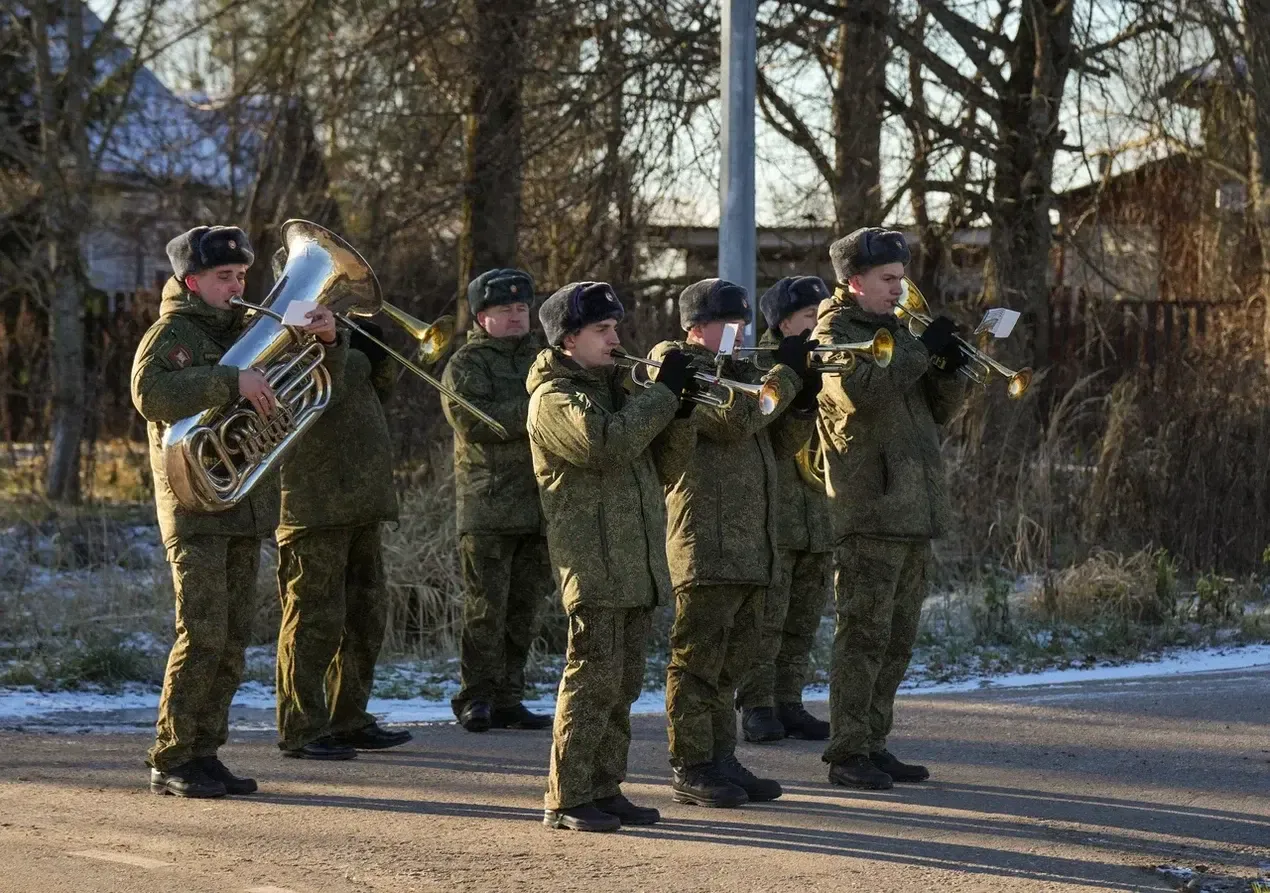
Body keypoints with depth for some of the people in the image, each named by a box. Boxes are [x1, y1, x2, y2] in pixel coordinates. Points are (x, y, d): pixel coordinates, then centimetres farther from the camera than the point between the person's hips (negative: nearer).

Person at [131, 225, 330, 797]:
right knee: (202, 637, -12)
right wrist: (231, 383, -31)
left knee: (233, 641, 6)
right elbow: (150, 392, -24)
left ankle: (203, 754, 12)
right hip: (195, 507, -7)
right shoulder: (171, 334, -4)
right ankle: (170, 762, -8)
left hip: (246, 511, 7)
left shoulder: (244, 332, 18)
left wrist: (323, 340, -2)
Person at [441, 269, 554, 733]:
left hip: (540, 501, 6)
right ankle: (475, 698, 1)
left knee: (525, 608, 7)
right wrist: (534, 410, -19)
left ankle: (508, 698, 13)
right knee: (487, 607, -6)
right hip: (489, 503, -6)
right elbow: (473, 421, -16)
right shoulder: (466, 364, 0)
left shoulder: (543, 358, 19)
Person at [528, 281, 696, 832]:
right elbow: (607, 443, -24)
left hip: (635, 563, 9)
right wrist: (664, 393, -16)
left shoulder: (609, 385, 22)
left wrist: (676, 391, 5)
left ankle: (604, 791, 16)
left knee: (623, 684, 10)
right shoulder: (554, 397, -8)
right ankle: (566, 799, -7)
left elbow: (642, 444, 22)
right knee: (593, 680, -10)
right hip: (593, 563, -9)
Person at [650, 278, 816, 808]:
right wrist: (785, 373, -13)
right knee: (698, 660, -5)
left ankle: (721, 760, 18)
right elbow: (735, 420, -22)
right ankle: (691, 769, -2)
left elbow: (781, 443, 19)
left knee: (731, 662, 13)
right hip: (706, 545, -9)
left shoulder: (737, 372, 22)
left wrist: (804, 398, 2)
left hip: (750, 549, 9)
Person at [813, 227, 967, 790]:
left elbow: (939, 411, 19)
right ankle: (847, 753, -7)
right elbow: (861, 389, -24)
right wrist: (923, 349, -19)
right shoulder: (834, 332, -3)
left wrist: (950, 370, -1)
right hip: (868, 510, -8)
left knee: (897, 640, 10)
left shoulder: (896, 330, 21)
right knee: (863, 636, -9)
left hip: (913, 510, 8)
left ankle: (873, 744, 17)